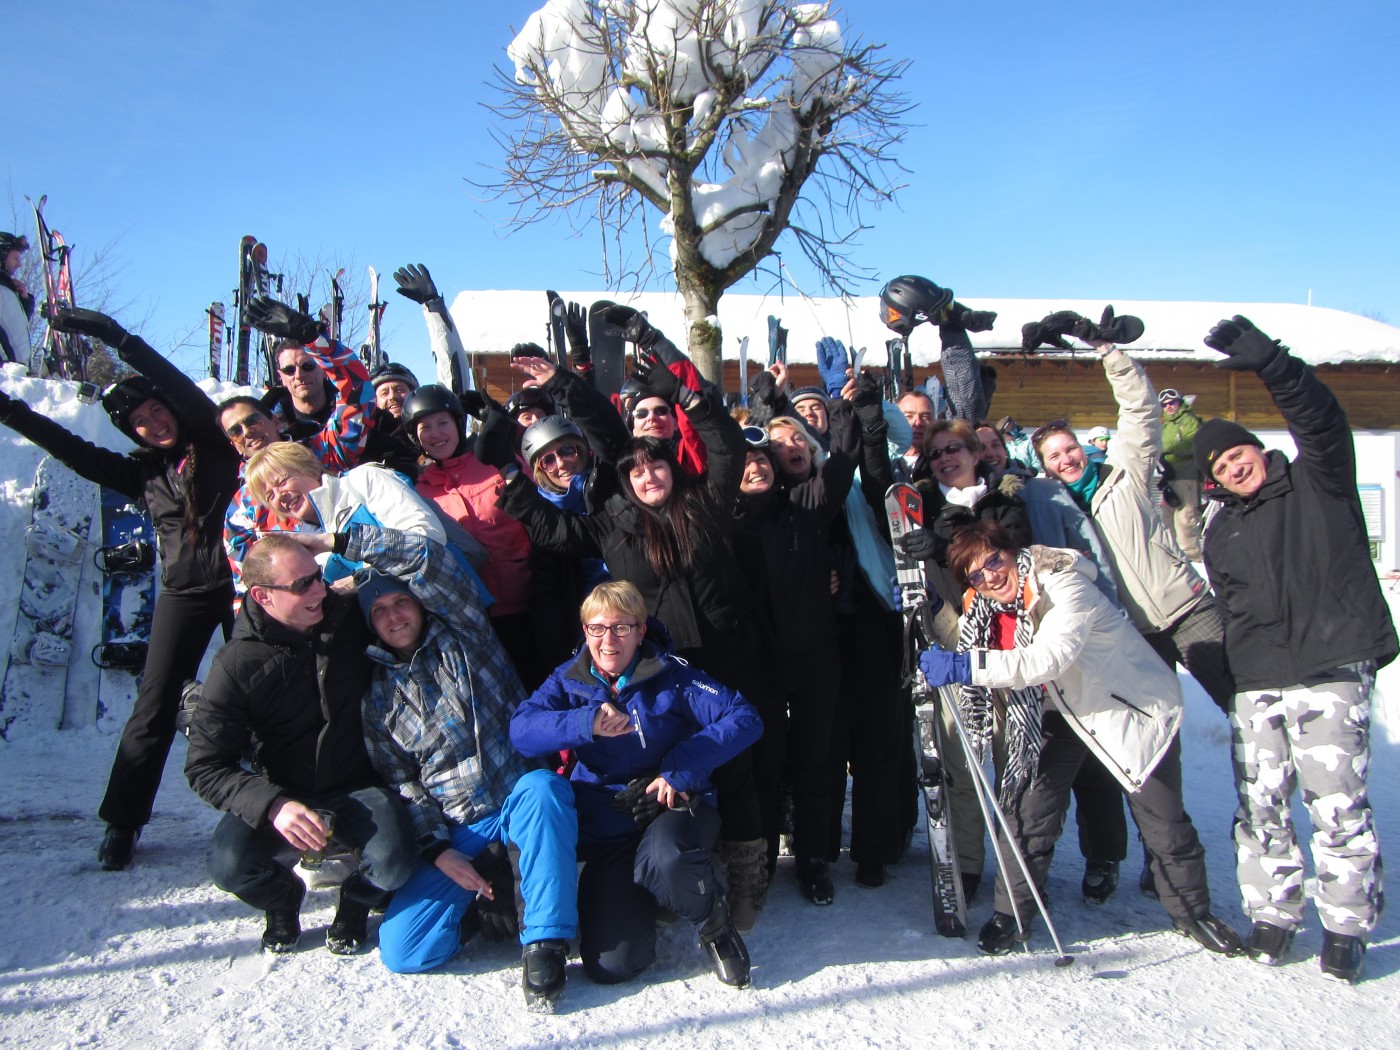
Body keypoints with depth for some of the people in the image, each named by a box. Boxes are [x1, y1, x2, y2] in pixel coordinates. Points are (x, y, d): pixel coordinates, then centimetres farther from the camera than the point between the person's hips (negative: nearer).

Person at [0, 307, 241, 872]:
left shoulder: (214, 444, 1)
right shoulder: (141, 470, 10)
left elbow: (189, 395, -14)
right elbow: (76, 452, 7)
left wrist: (120, 340, -22)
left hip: (240, 583, -2)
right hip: (183, 592, 3)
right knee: (155, 704, 2)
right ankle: (122, 820, 12)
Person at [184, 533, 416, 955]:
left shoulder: (349, 616, -7)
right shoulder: (237, 665, -14)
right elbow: (205, 767, -15)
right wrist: (272, 805, -30)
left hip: (358, 788, 1)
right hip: (282, 791, 0)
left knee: (393, 865, -28)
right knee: (230, 867, -28)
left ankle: (356, 899, 12)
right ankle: (284, 898, 11)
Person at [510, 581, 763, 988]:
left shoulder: (672, 676, -6)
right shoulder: (570, 681, 2)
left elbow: (745, 718, -12)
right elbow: (520, 728, -16)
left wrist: (681, 769, -20)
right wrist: (586, 723, -33)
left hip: (673, 807, -2)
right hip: (606, 831, 3)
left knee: (667, 858, -40)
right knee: (611, 965, -13)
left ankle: (713, 919, -5)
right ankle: (637, 899, 22)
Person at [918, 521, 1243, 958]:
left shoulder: (1065, 586, -30)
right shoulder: (983, 605, -8)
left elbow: (1049, 658, -44)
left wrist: (964, 667, -48)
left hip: (1135, 708, -5)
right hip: (1063, 714, 5)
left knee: (1163, 819, 3)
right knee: (1030, 804, -7)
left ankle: (1193, 911, 27)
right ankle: (1012, 912, 7)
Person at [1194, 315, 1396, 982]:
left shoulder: (1316, 484, 6)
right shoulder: (1220, 535, 17)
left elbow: (1321, 418, -12)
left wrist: (1269, 362, -25)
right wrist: (1224, 675, 14)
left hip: (1330, 674, -4)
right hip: (1255, 686, 4)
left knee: (1337, 807, -4)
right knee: (1258, 807, 4)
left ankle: (1345, 927, 11)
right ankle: (1272, 915, 19)